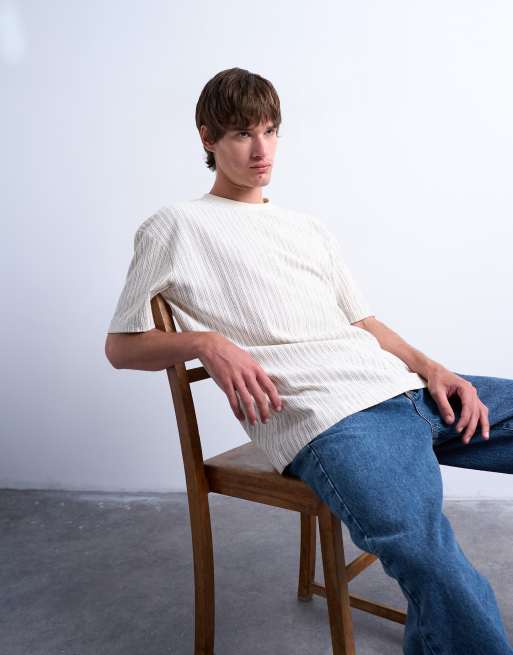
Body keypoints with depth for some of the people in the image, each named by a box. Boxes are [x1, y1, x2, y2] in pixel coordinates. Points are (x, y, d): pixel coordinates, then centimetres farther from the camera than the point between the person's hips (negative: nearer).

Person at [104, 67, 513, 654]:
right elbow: (120, 345, 9)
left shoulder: (309, 227, 29)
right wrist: (208, 344, -10)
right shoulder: (174, 227, 11)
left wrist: (432, 369, 7)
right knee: (436, 568, -33)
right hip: (325, 418, -7)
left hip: (401, 388, 8)